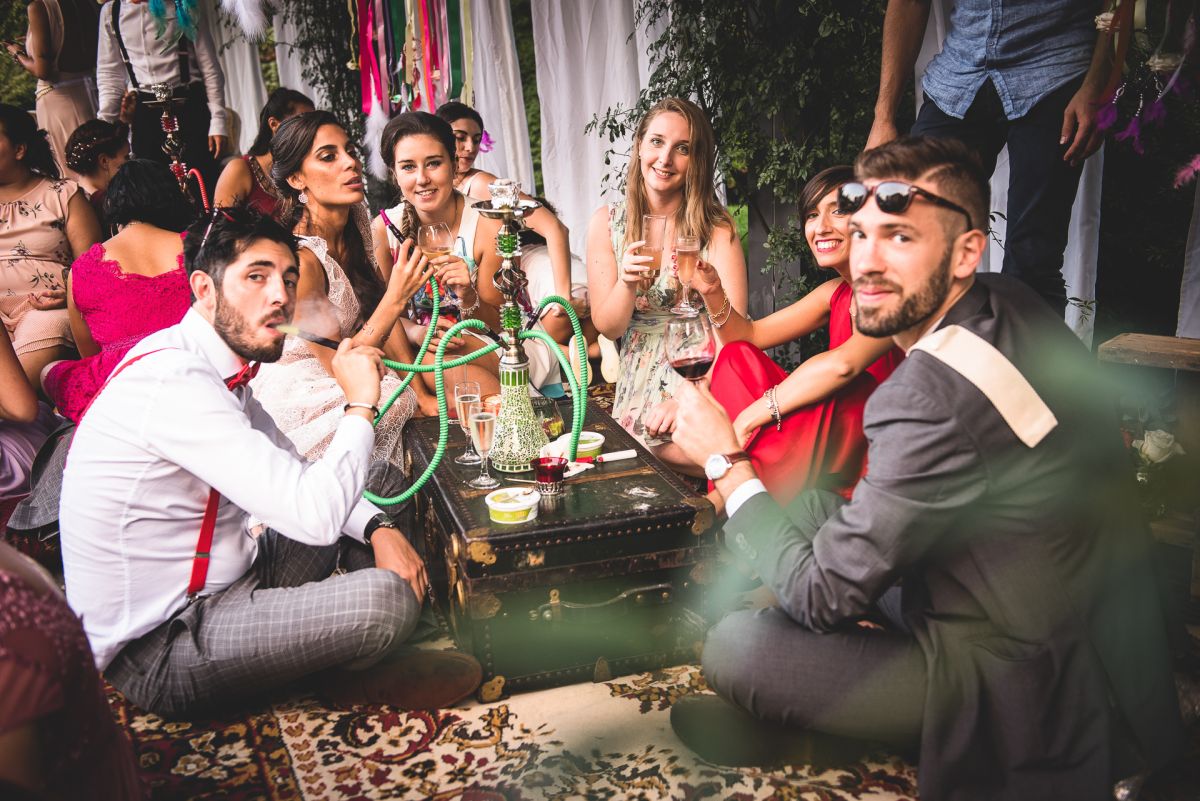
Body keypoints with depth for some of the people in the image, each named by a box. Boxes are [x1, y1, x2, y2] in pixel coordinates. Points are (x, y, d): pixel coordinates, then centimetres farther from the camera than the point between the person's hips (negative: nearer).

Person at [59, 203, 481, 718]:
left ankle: (366, 663, 4)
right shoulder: (174, 381, -26)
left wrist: (379, 529, -4)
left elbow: (297, 475, 12)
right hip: (157, 653, -10)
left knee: (367, 511, 17)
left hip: (210, 589, 10)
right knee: (386, 599, -26)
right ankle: (355, 674, 7)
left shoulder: (218, 366, 5)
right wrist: (359, 405, -17)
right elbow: (314, 515, -31)